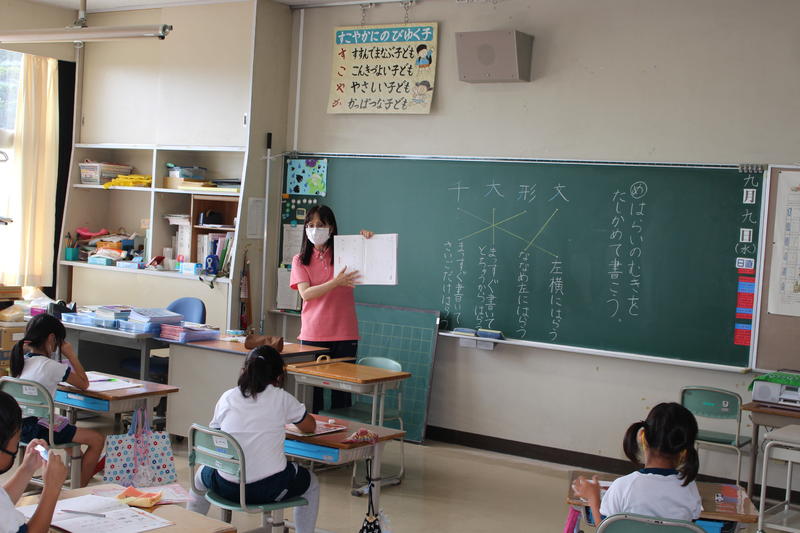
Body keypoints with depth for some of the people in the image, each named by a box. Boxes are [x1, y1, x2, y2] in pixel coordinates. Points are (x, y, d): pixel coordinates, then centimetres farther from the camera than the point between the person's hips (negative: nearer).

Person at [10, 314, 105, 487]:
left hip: (17, 426, 9)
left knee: (68, 426, 35)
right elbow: (84, 384, -4)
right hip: (35, 430, -9)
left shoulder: (21, 361, 7)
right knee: (97, 439, -7)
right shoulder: (50, 366, -15)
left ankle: (87, 469, 46)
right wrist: (71, 355, 0)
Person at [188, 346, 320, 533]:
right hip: (270, 489, -2)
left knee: (201, 476, 37)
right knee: (311, 484, 29)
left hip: (227, 489, 2)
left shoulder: (227, 397, 4)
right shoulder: (282, 399, 0)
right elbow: (310, 427, 15)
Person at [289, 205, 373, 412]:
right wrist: (336, 282, -20)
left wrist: (368, 241, -10)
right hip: (312, 334, 0)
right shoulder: (300, 260, 7)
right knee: (312, 390, 1)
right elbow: (305, 293, -7)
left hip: (344, 334, 0)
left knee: (342, 390, 1)